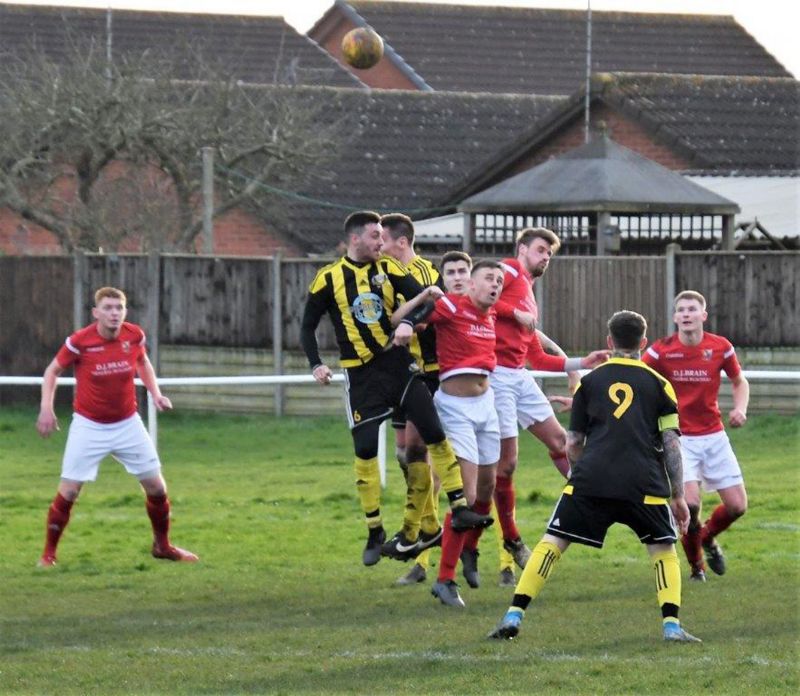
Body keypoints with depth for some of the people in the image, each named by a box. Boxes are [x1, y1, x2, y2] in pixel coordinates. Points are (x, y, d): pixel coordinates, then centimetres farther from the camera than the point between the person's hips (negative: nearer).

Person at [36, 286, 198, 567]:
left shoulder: (134, 336, -8)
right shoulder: (80, 341, -18)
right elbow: (53, 370, -2)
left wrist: (155, 393, 1)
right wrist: (46, 407, -13)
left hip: (127, 424, 3)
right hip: (89, 426, -3)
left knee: (156, 486, 4)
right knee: (68, 491, -8)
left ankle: (162, 545, 26)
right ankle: (48, 554, 7)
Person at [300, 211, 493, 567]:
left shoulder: (387, 269, 5)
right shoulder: (329, 279, 0)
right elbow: (308, 327, 6)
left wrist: (409, 324, -25)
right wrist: (316, 365, -8)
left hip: (399, 363, 2)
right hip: (361, 374, -2)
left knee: (434, 434, -6)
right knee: (365, 449, -5)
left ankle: (459, 509, 0)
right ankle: (375, 534, 4)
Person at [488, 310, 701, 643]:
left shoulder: (590, 381, 15)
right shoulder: (658, 384, 13)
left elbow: (573, 444, 15)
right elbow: (671, 444, 8)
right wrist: (678, 496, 13)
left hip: (591, 478, 0)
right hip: (644, 484, 0)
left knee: (552, 542, 6)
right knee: (663, 550, 15)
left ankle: (514, 616, -2)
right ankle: (671, 625, -1)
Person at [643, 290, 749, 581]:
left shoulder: (721, 347, -3)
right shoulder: (662, 351, -9)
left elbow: (739, 382, 14)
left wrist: (740, 408, -6)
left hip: (714, 436, 3)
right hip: (679, 438, -3)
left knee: (737, 506, 0)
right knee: (690, 503, -20)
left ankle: (708, 537, 35)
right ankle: (696, 565, 6)